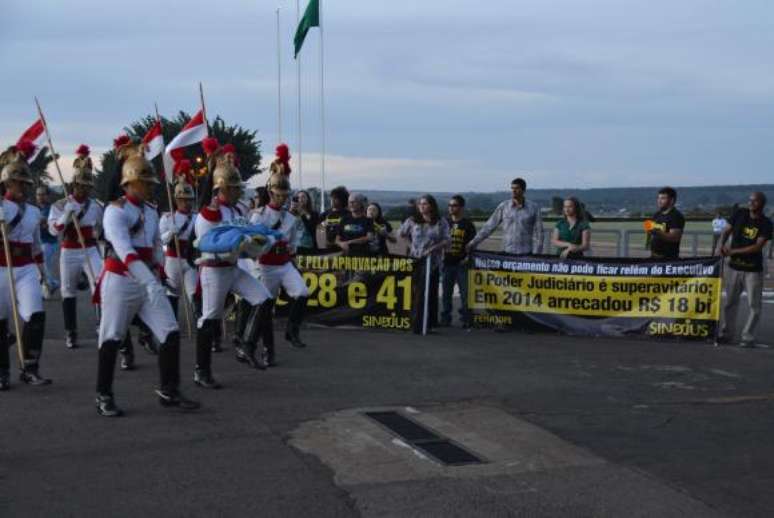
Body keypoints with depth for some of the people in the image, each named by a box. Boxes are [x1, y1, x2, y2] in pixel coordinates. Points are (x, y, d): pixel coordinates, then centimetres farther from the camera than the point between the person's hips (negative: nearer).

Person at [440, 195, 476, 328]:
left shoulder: (467, 224, 0)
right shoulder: (445, 222, 8)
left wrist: (468, 258, -12)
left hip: (461, 263, -3)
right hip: (447, 263, 3)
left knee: (465, 292, -3)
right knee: (446, 292, 8)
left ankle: (465, 319, 3)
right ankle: (445, 318, 15)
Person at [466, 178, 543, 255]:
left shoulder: (534, 208, 0)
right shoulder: (503, 206, 3)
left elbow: (538, 233, 0)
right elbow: (489, 226, 6)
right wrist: (474, 242, 1)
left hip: (526, 255, -1)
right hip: (507, 253, 1)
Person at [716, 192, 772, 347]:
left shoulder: (766, 224, -8)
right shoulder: (740, 214, 1)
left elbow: (758, 246, -16)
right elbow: (726, 231, 6)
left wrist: (733, 251, -21)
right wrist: (722, 245, -15)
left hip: (753, 270, -3)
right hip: (734, 267, 3)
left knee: (754, 305, 0)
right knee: (730, 302, 9)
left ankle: (748, 337, 8)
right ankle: (726, 334, 18)